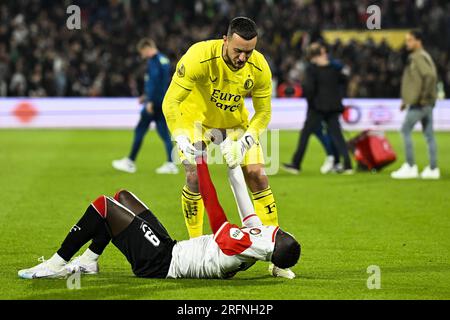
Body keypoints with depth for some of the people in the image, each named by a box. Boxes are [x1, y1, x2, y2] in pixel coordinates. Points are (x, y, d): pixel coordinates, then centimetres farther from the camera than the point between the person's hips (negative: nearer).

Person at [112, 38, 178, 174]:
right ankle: (171, 164, -3)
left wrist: (150, 101, -21)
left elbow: (154, 81, -20)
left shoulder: (153, 61, -11)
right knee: (164, 133, 6)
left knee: (139, 131, 0)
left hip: (155, 102, -9)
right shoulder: (165, 60, 17)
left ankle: (130, 162, 4)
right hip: (164, 103, 9)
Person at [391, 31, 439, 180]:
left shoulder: (419, 57, -13)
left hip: (419, 104, -9)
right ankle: (433, 169, 9)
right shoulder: (415, 57, 18)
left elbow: (430, 76, -26)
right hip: (427, 104, 9)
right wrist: (407, 100, 20)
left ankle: (410, 166, -5)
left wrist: (423, 96, -20)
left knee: (406, 130, -4)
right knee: (429, 135, 8)